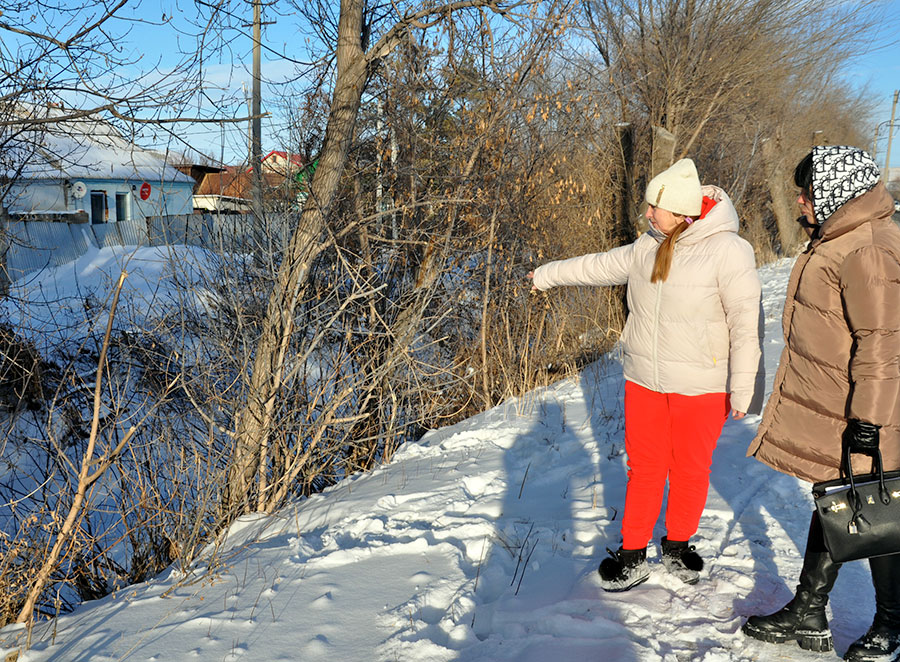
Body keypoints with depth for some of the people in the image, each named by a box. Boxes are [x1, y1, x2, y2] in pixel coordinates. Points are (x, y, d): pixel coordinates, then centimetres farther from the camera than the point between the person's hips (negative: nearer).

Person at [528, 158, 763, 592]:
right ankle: (633, 555, 21)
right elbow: (602, 266, 18)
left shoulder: (728, 251, -14)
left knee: (690, 470, 11)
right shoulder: (649, 246, 3)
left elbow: (746, 325, -13)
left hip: (700, 387, -4)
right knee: (644, 468, 10)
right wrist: (547, 275, 26)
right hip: (644, 381, 4)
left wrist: (742, 391, -14)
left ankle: (677, 545, 33)